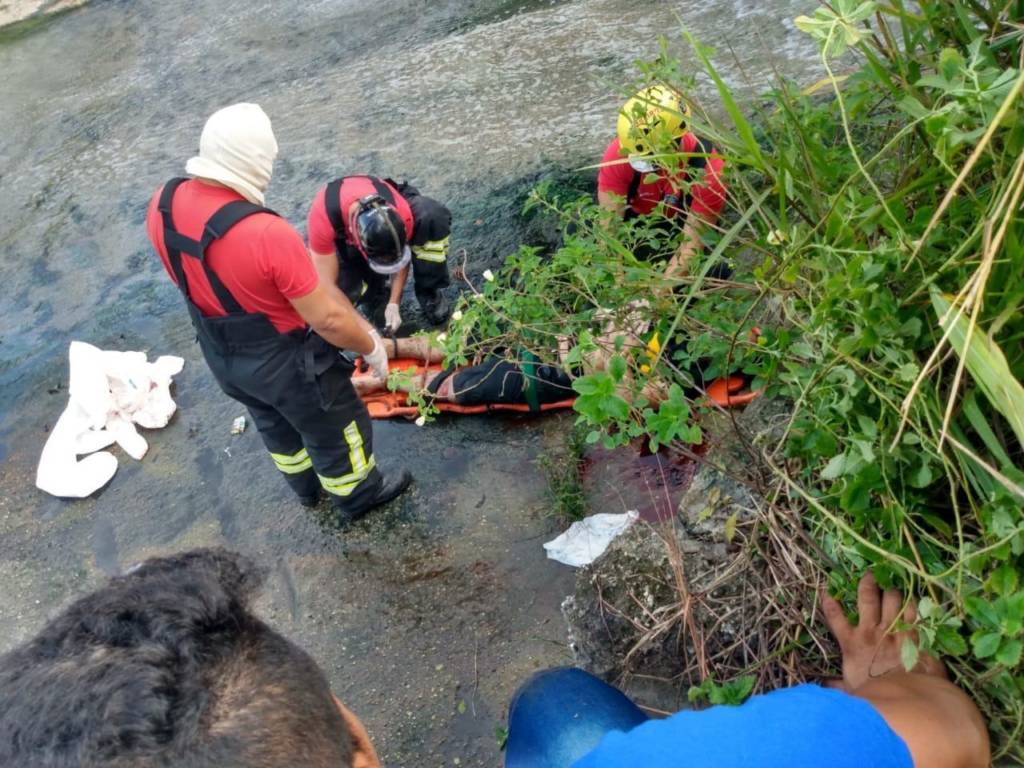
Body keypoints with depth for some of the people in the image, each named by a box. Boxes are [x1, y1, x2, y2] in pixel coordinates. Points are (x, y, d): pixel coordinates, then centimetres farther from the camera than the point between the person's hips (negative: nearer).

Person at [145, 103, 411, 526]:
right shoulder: (267, 234, -37)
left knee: (275, 423, 32)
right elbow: (327, 319, -29)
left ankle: (307, 487, 58)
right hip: (286, 363, -7)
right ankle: (356, 496, 46)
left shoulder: (162, 204, -14)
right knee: (333, 429, 21)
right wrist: (371, 347, -10)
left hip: (220, 356, 7)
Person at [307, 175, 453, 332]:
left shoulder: (401, 213, -38)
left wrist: (394, 303, -22)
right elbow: (327, 284, -36)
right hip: (343, 239, 0)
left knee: (433, 216, -32)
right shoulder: (323, 218, -43)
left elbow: (401, 257, -17)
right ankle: (374, 292, 6)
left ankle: (429, 293, -14)